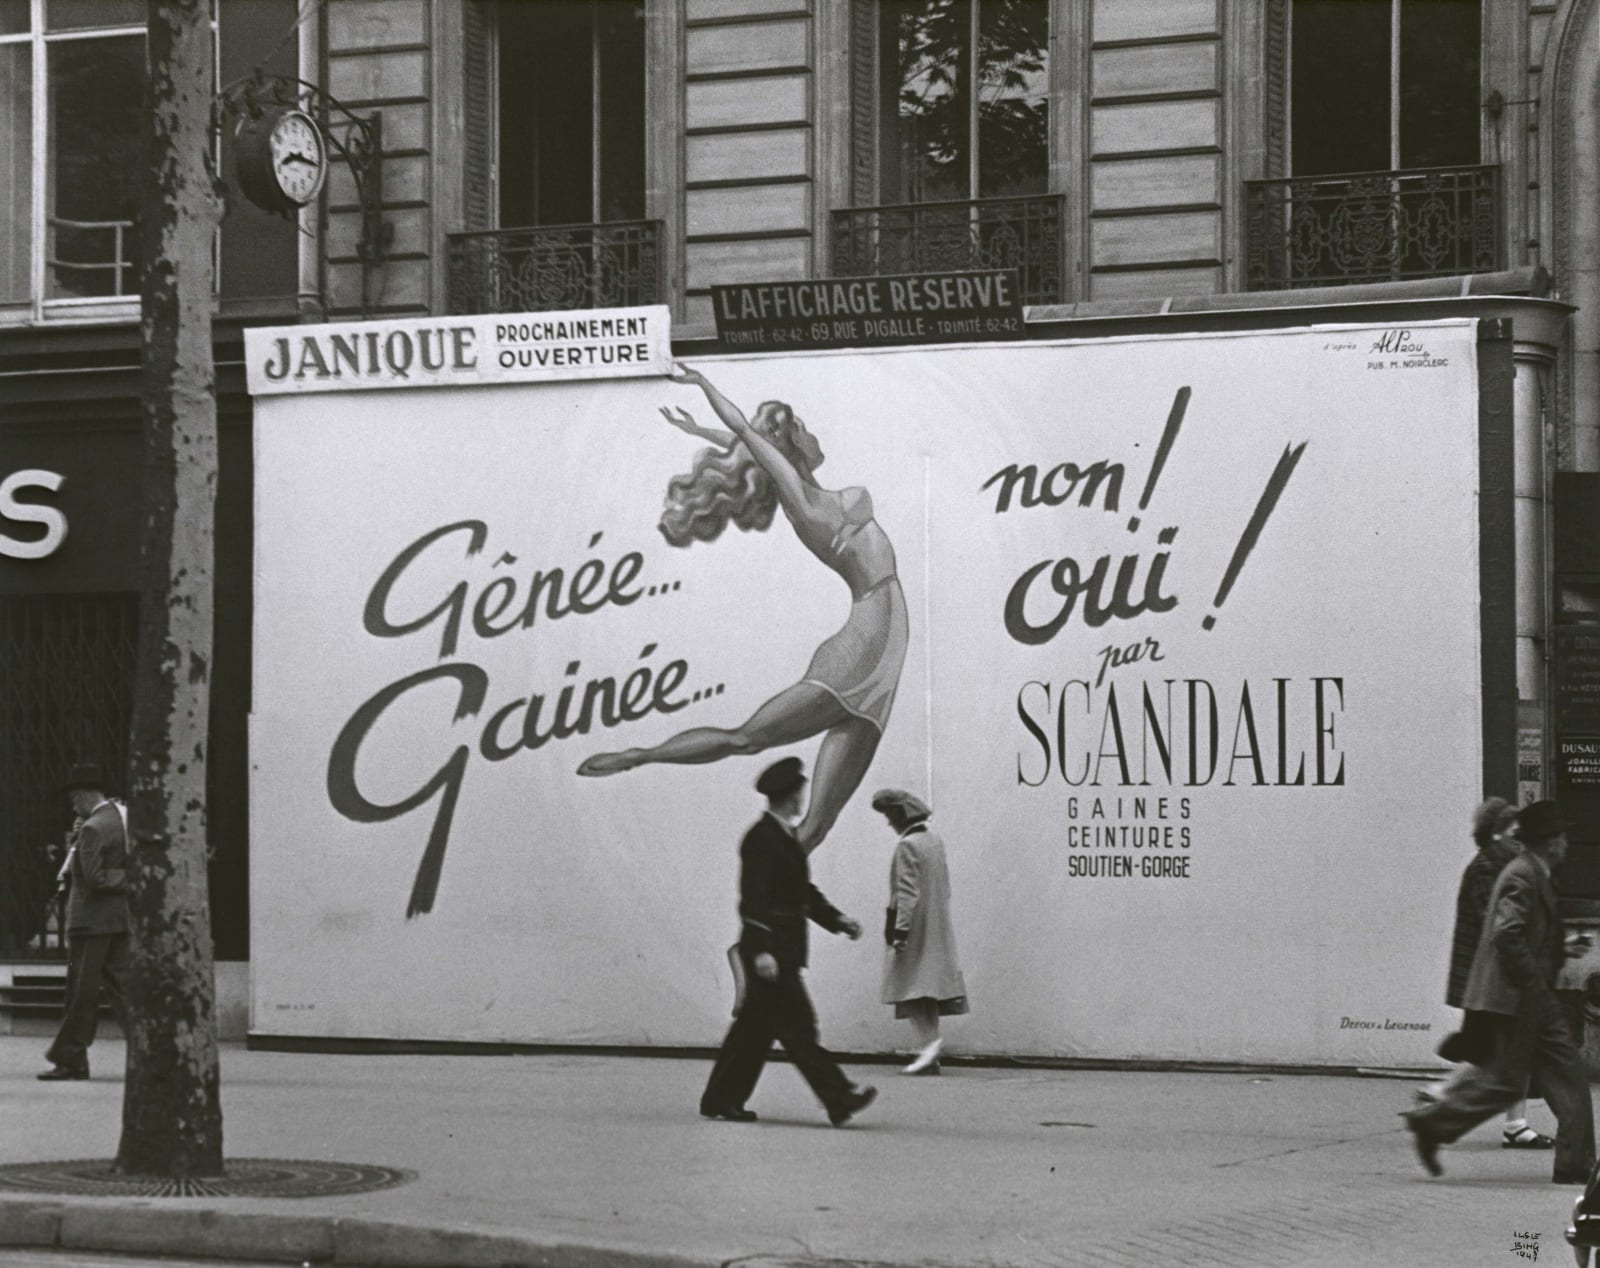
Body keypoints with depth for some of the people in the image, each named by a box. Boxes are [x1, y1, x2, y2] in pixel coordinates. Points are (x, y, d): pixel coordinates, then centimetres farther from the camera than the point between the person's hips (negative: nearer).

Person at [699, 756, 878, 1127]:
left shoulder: (784, 836, 16)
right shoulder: (761, 839, -15)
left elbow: (803, 891, 23)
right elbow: (754, 898, -20)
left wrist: (836, 919, 13)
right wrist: (762, 951, -26)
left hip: (784, 950, 10)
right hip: (770, 952, -10)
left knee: (756, 1026, 12)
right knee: (798, 1026, -8)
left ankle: (722, 1099, 17)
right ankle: (839, 1100, -9)